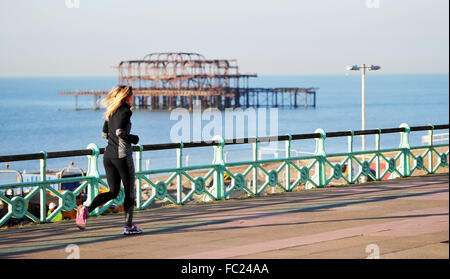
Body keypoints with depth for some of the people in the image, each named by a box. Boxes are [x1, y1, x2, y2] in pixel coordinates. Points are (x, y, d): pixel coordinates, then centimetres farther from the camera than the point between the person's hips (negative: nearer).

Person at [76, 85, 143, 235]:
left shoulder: (111, 112, 14)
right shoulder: (125, 111, -11)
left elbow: (104, 134, 19)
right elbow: (120, 132, -23)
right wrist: (134, 139, -8)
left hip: (108, 154, 7)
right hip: (122, 155, -7)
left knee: (113, 192, 9)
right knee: (129, 191, 8)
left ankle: (86, 209, -14)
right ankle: (128, 226, 12)